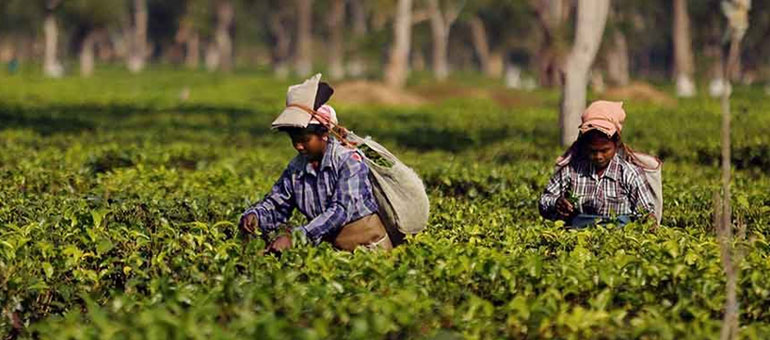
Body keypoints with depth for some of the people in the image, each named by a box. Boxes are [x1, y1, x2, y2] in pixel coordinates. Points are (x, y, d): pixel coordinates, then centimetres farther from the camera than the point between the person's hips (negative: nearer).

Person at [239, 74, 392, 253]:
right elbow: (276, 205, 11)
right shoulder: (296, 168, 7)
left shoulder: (348, 160, -13)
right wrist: (254, 216, -16)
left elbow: (341, 210, -23)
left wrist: (295, 237, -33)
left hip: (368, 245, -6)